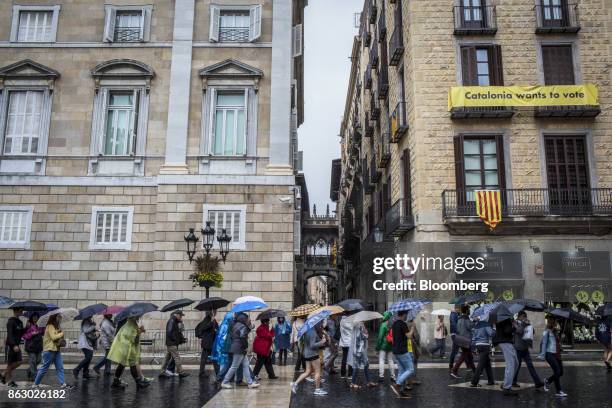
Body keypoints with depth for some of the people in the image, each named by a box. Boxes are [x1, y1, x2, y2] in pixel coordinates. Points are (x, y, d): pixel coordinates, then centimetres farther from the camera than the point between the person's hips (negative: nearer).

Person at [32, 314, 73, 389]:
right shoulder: (50, 326, -10)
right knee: (44, 368, 0)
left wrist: (61, 340, 2)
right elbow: (53, 337, -20)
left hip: (57, 349, 9)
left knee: (60, 367, 2)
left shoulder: (57, 327, 17)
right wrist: (61, 334, -7)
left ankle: (63, 384, 1)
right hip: (49, 350, -9)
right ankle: (35, 384, 13)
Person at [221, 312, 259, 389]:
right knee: (234, 367, -1)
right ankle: (224, 382, 7)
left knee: (246, 365, 10)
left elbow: (231, 335, 17)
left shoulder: (235, 325, 13)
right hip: (239, 350, -10)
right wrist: (245, 346, -16)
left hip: (235, 347, 10)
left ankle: (250, 383, 12)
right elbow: (242, 337, -27)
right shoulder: (243, 326, -16)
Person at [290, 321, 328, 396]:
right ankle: (317, 390, 9)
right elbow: (312, 345, -23)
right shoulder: (313, 333, -19)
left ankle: (295, 383, 10)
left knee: (308, 372, 14)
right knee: (317, 372, 2)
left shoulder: (308, 331, 10)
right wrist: (321, 342, -16)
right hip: (313, 354, -10)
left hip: (307, 354, 10)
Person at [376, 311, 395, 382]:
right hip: (391, 345, 6)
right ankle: (393, 376, 16)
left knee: (381, 360, 0)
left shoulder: (384, 325, -14)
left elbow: (380, 336, -15)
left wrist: (377, 346, -8)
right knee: (390, 360, 13)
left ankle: (381, 376, -4)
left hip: (383, 345, -6)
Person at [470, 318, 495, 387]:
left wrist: (475, 346, 20)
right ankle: (474, 382, -10)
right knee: (481, 364, -7)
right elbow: (491, 333, -21)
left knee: (487, 364, 18)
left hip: (478, 345, 8)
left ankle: (491, 381, 25)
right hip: (485, 346, -8)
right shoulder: (486, 324, -10)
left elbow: (473, 336, 13)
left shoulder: (477, 324, 12)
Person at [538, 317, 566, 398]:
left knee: (561, 372, 6)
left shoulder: (555, 331, 14)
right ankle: (559, 391, -4)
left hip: (556, 354, 8)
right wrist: (542, 355, -13)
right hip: (550, 354, -8)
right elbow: (544, 343, -10)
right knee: (557, 371, -12)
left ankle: (547, 381, 28)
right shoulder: (547, 332, -8)